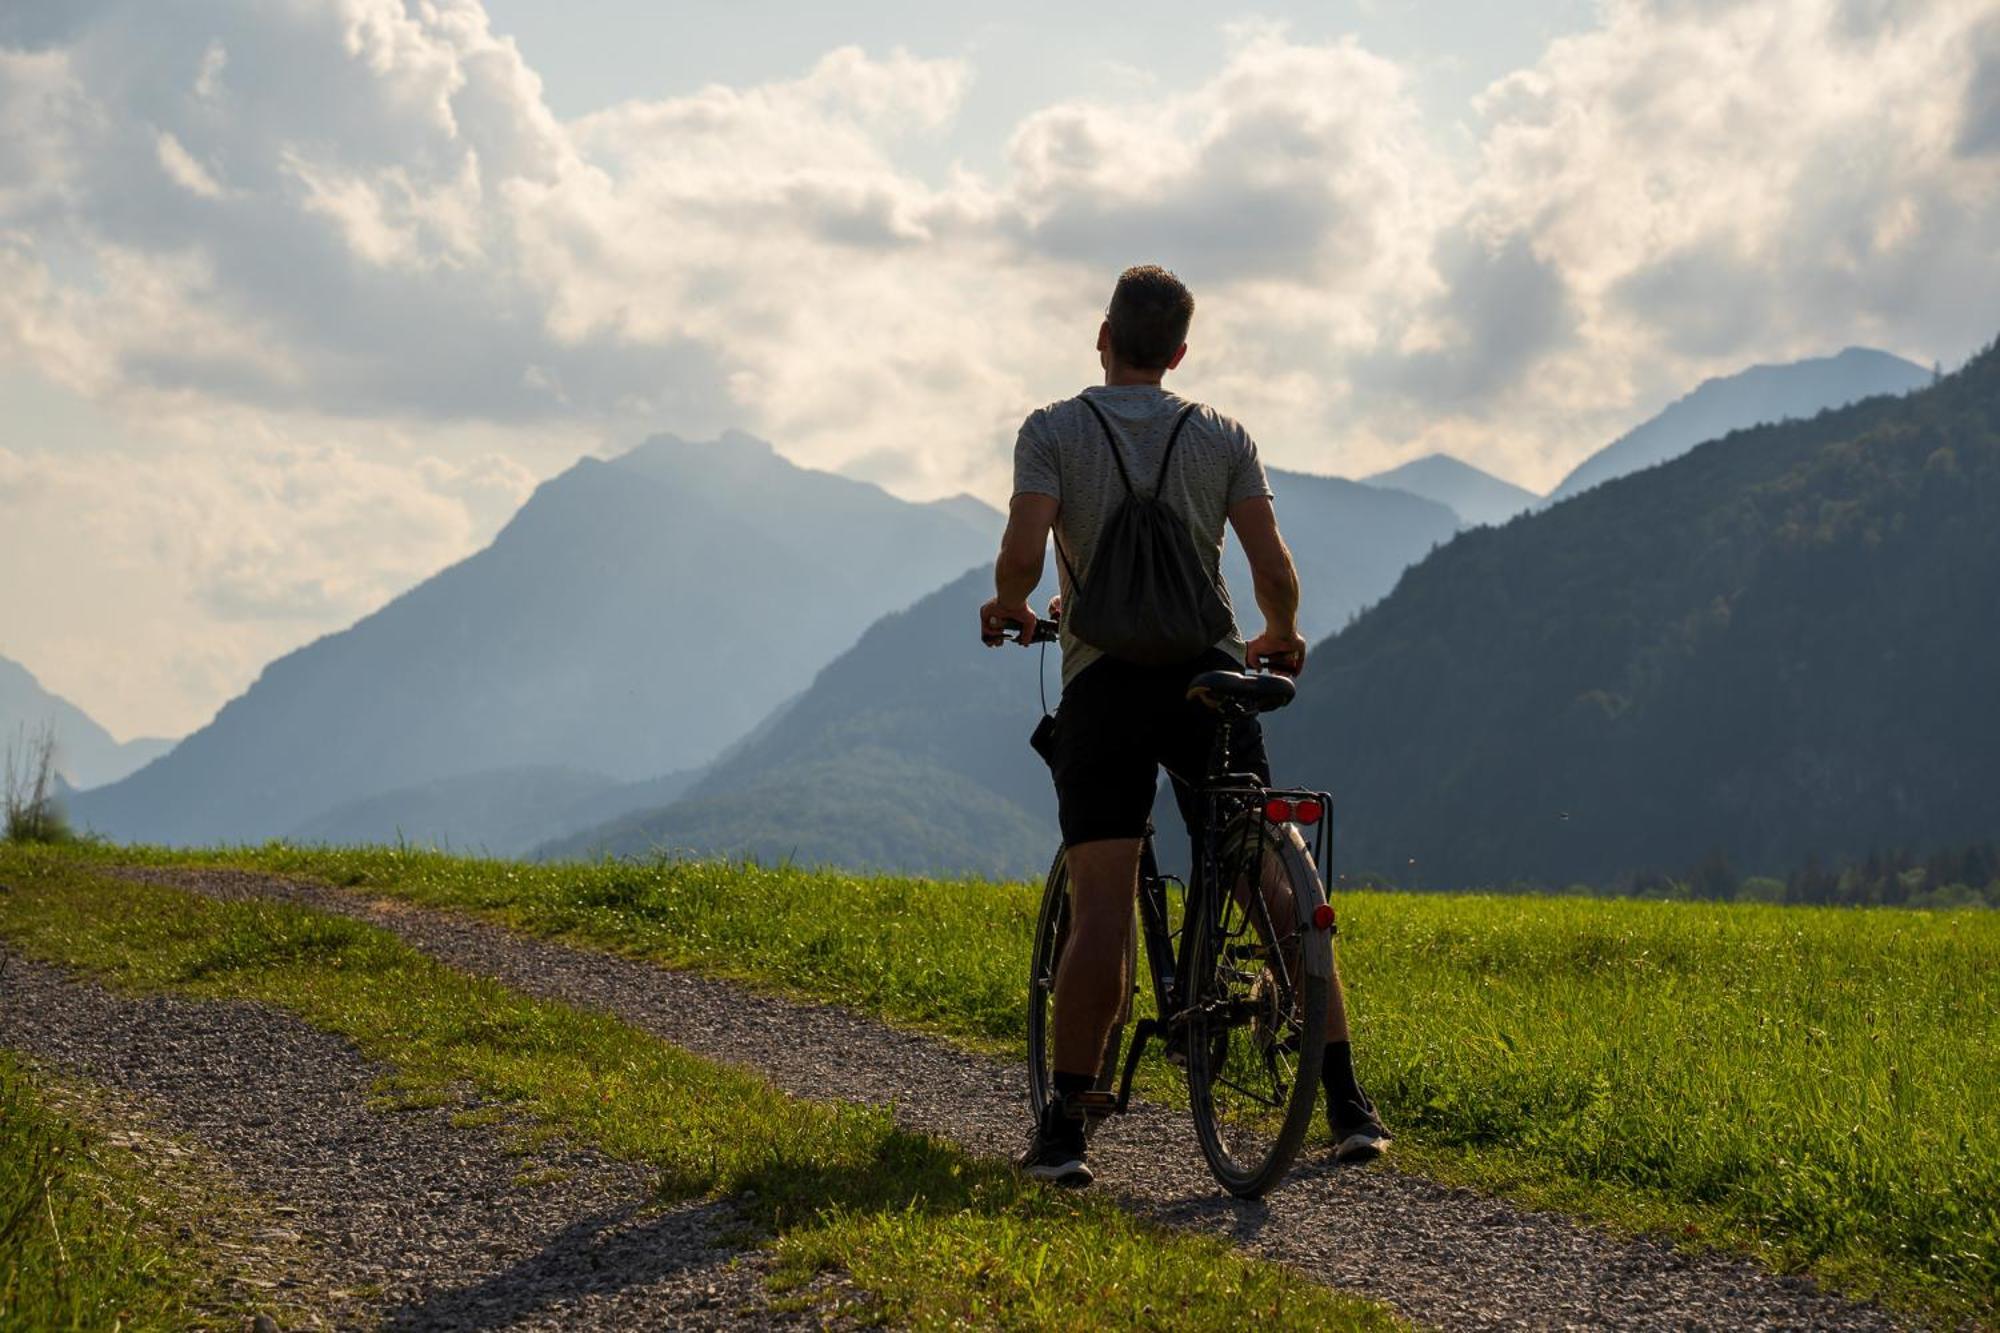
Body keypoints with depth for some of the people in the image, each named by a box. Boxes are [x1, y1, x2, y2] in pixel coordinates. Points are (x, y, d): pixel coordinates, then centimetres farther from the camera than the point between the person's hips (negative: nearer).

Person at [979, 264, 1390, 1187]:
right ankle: (1347, 1104, 3)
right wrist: (1282, 638, 21)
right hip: (1209, 670, 2)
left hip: (1103, 677, -2)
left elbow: (1023, 552, -11)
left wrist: (1007, 608, 10)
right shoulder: (1222, 436, 9)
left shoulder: (1053, 430, 3)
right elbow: (1273, 568, 1)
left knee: (1101, 909, -6)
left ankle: (1064, 1128, -10)